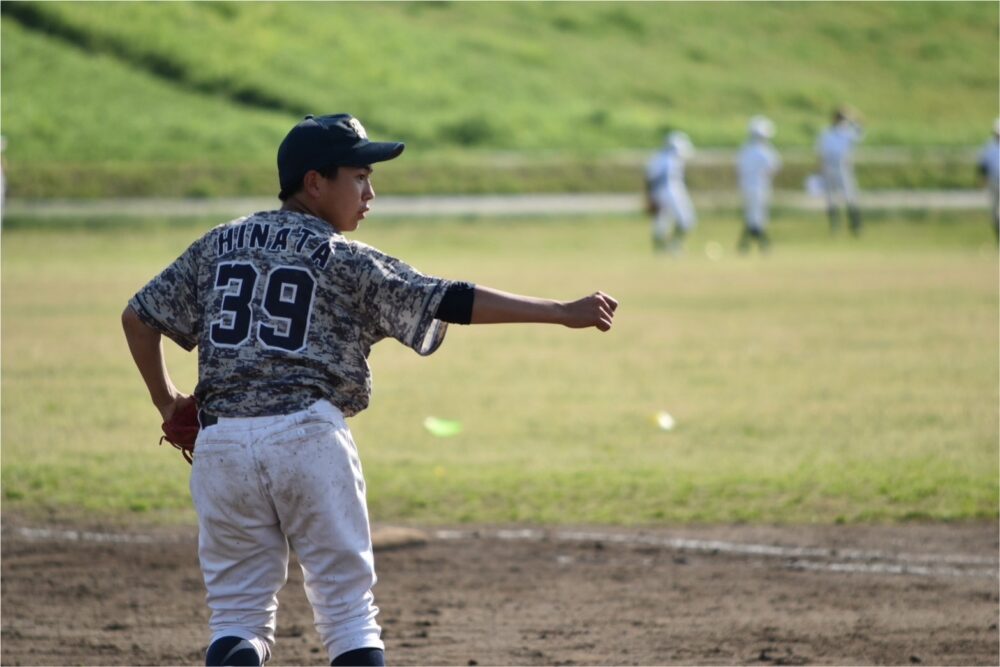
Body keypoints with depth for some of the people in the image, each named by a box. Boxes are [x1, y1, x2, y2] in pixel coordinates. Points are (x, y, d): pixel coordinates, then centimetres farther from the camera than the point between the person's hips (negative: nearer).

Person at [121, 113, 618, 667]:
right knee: (348, 608, 6)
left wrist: (166, 401, 27)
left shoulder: (220, 244, 15)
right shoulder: (346, 260, 1)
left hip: (222, 441, 4)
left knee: (238, 615, 9)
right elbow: (453, 302, -5)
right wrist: (564, 313, -6)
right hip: (309, 437, -4)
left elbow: (138, 318, 17)